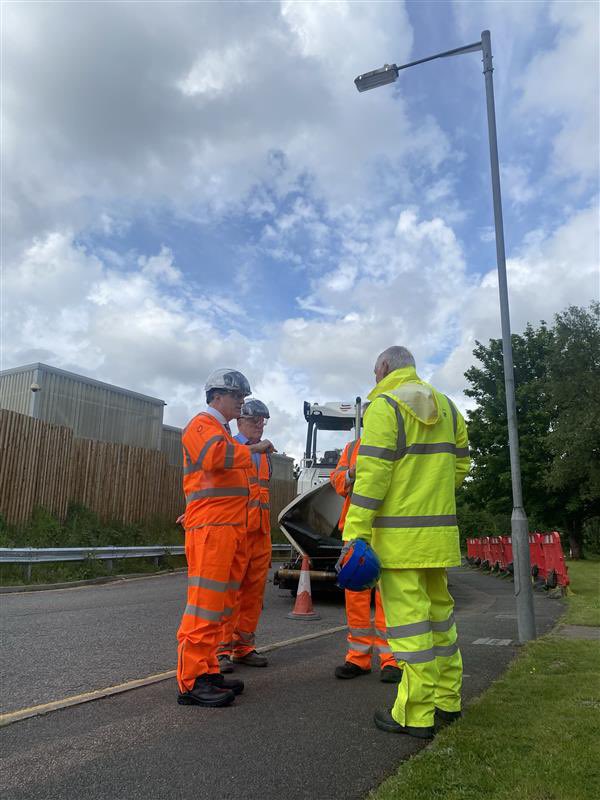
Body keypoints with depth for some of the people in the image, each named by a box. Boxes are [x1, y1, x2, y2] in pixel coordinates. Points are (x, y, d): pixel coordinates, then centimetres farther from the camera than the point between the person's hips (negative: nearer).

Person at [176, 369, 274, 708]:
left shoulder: (224, 432, 26)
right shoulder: (202, 425, -4)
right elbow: (214, 455, -25)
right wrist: (252, 448, -16)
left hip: (232, 528, 10)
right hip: (211, 527, -10)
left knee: (220, 603, 12)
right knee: (205, 602, -9)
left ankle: (208, 670, 20)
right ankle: (192, 681, -4)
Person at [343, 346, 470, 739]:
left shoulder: (385, 406, -9)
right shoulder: (446, 407, 14)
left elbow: (372, 474, -17)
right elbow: (460, 464, 15)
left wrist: (355, 533, -17)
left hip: (400, 535, -8)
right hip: (440, 531, 8)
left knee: (408, 617, -2)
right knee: (439, 609, 18)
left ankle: (416, 715, 7)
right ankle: (447, 699, 30)